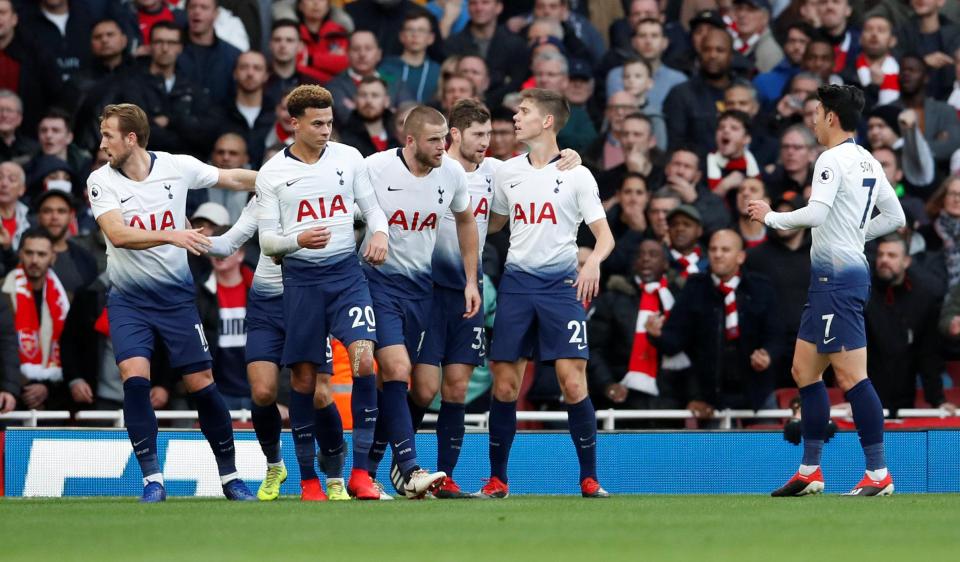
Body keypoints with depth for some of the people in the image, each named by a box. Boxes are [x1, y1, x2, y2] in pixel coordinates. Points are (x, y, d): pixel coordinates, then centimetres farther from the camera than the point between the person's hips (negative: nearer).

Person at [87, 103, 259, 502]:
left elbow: (234, 179, 9)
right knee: (135, 377, -19)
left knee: (201, 384, -1)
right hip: (128, 300, -1)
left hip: (175, 296, 1)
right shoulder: (101, 181, -8)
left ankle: (229, 475, 15)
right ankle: (152, 479, -10)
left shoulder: (177, 167, -6)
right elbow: (118, 234, -23)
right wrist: (171, 235, -35)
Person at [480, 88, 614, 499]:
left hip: (561, 284, -4)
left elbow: (605, 236, -4)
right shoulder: (507, 172, 11)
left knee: (573, 382, -11)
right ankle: (497, 479, 10)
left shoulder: (576, 175, -1)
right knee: (504, 384, 0)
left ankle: (589, 479, -1)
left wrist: (593, 261, -24)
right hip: (517, 282, 4)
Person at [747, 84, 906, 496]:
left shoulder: (833, 160, -13)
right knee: (804, 370, 14)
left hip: (838, 276, -10)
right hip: (828, 279, 10)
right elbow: (895, 217, 20)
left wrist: (771, 217, -10)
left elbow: (816, 213, -25)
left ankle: (878, 473, -11)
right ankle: (809, 472, 17)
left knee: (851, 375, -10)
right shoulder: (869, 163, 15)